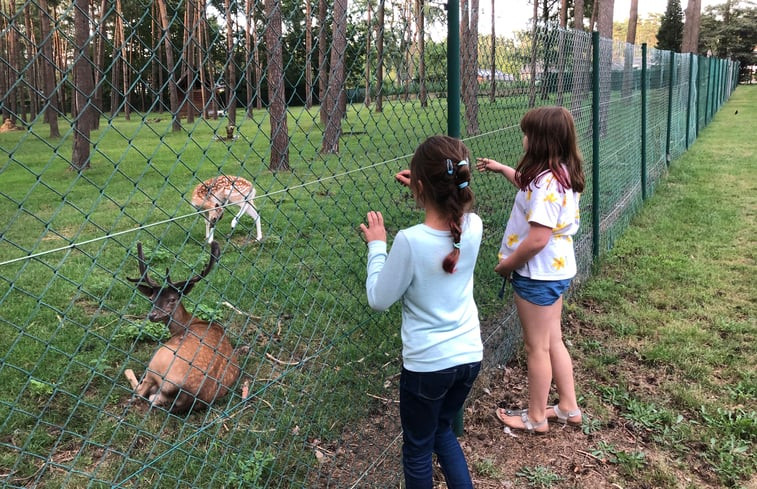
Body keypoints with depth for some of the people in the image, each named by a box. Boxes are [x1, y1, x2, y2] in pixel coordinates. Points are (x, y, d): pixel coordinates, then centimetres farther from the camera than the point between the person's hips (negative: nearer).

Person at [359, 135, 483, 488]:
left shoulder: (410, 241, -26)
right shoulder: (473, 227, -10)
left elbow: (379, 299, -13)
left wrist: (377, 245, -4)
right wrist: (429, 191, 10)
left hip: (427, 364, -5)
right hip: (469, 355, 5)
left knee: (417, 449, 18)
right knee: (442, 432, 30)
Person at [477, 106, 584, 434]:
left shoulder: (546, 183, -26)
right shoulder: (562, 174, 4)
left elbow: (538, 239, -30)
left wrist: (505, 265, -16)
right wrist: (501, 169, 24)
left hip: (538, 274, -9)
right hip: (556, 269, 10)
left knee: (537, 347, 6)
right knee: (552, 341, 21)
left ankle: (535, 418, 23)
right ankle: (569, 408, 33)